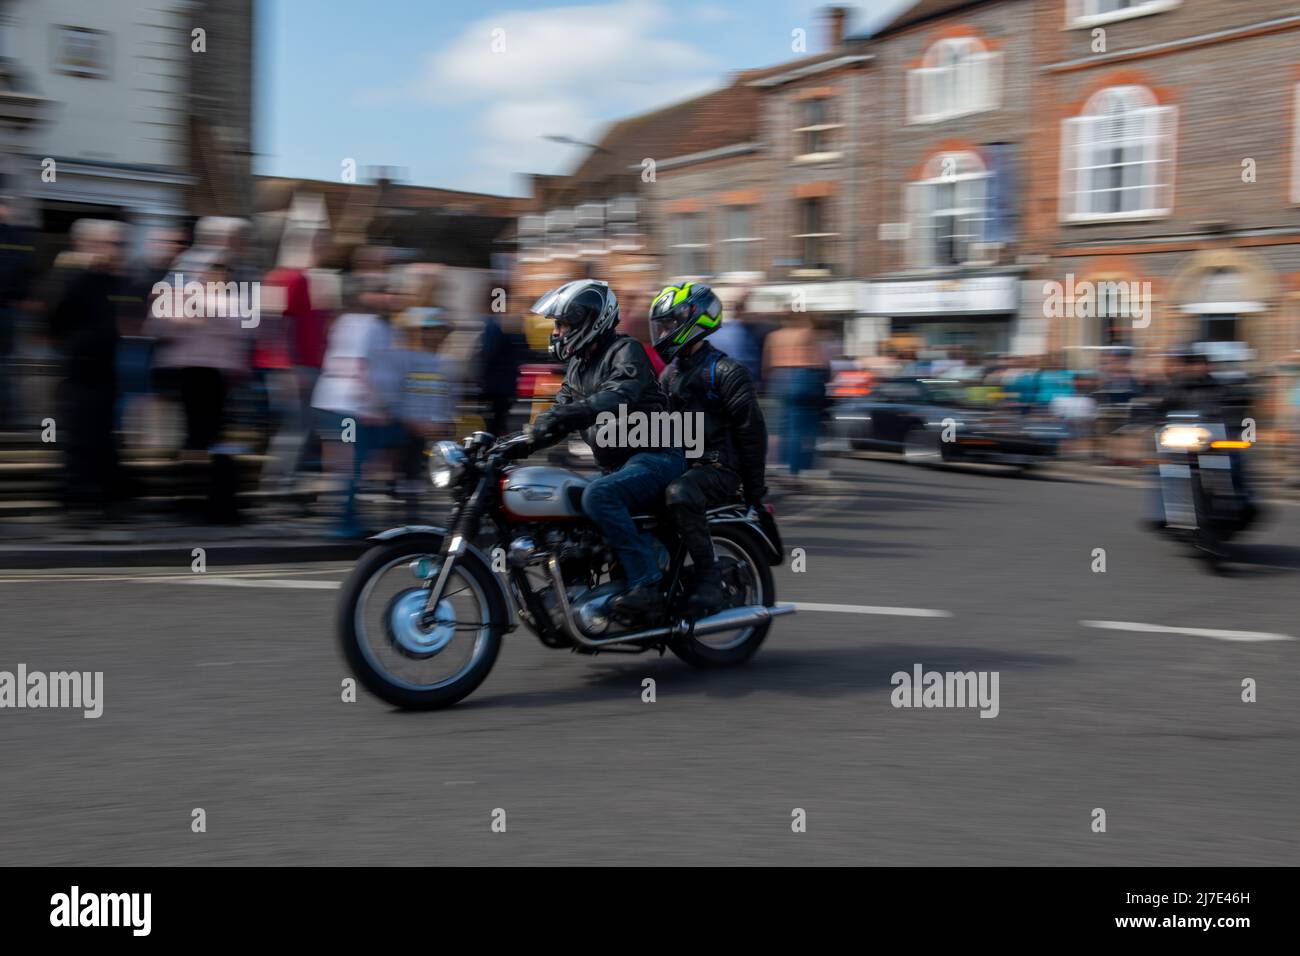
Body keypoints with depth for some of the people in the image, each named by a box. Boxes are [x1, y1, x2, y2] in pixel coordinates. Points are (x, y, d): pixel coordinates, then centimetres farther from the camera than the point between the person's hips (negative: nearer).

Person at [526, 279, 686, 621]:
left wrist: (566, 414, -40)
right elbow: (561, 408, 14)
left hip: (655, 457, -10)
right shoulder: (579, 364, 19)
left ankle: (646, 586, -33)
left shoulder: (626, 350, -9)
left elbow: (619, 397, -28)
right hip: (616, 464, 10)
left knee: (598, 495, -34)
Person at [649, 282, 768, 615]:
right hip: (678, 465, 9)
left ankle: (710, 579, -30)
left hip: (717, 467, -8)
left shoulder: (725, 371, -7)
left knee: (679, 495, -38)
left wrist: (754, 489, -10)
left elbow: (752, 428, -10)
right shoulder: (670, 373, 18)